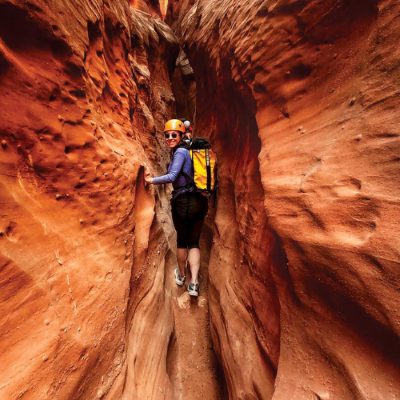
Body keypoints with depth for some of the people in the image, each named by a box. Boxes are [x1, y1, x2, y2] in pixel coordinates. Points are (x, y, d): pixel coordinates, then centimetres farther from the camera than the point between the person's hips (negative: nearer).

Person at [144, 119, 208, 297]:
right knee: (194, 242, 14)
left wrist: (150, 180, -9)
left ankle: (181, 275, 39)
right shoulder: (190, 150, 16)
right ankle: (194, 283, 9)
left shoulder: (180, 151, -8)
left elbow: (172, 177, -21)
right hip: (201, 202, 7)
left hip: (184, 202, -6)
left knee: (182, 240, 16)